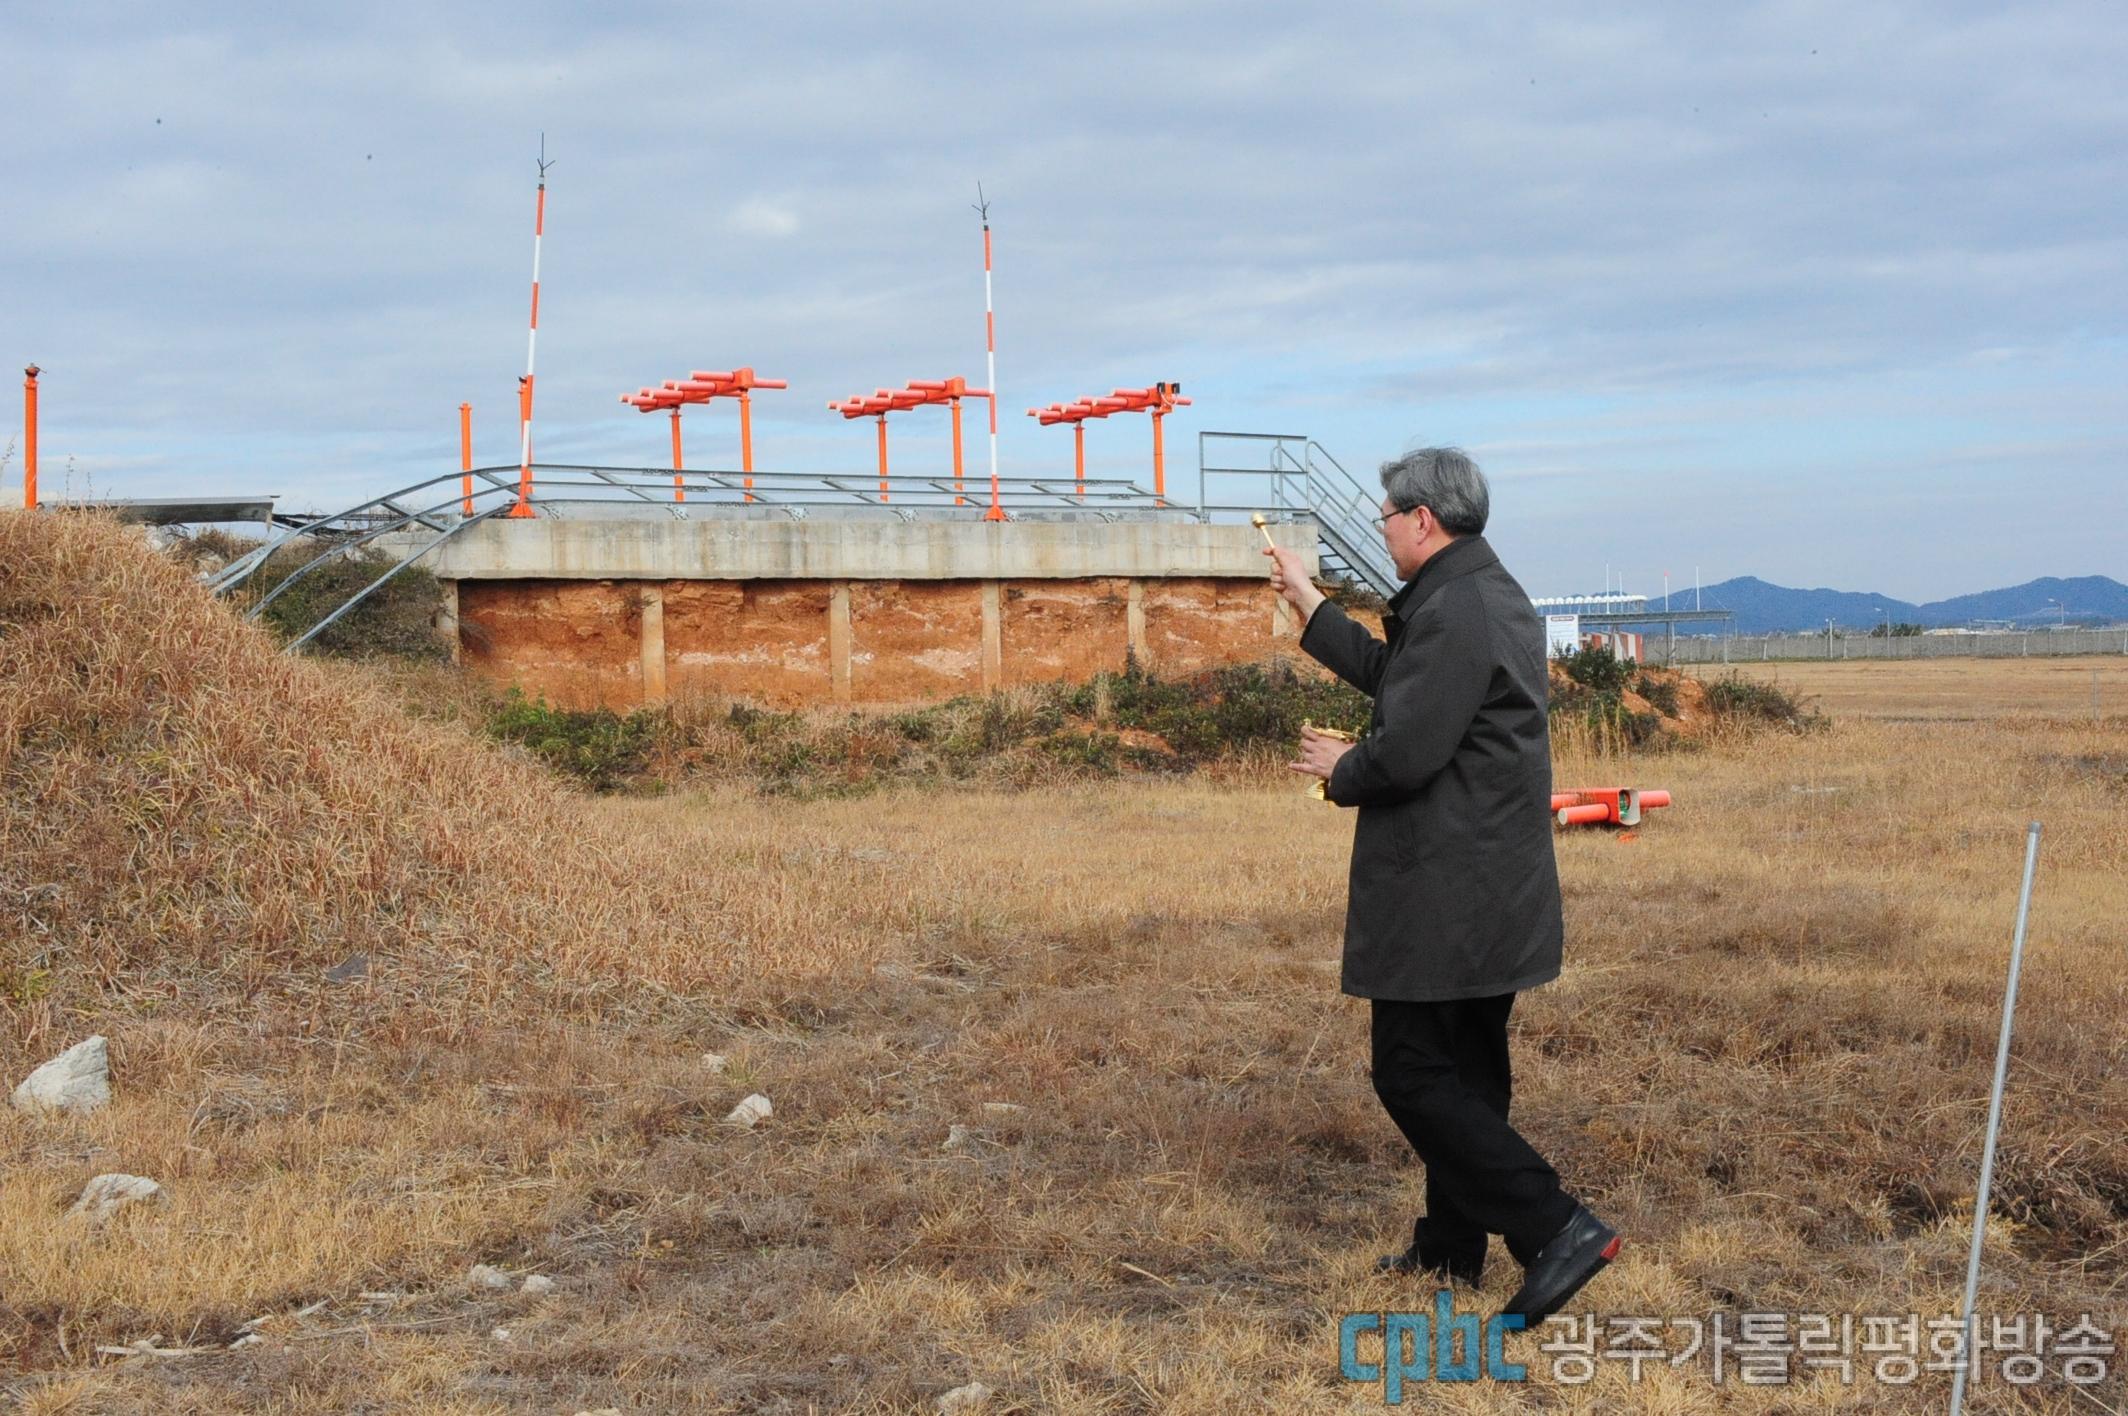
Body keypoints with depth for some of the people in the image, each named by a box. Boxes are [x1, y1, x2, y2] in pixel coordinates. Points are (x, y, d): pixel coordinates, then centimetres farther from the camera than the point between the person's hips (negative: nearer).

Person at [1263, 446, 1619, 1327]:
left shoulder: (1452, 611, -20)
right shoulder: (1492, 597, 14)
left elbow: (1404, 752, -25)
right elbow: (1393, 678, 23)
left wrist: (1339, 769, -4)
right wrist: (1306, 603, 28)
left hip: (1445, 895, -11)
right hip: (1494, 891, 11)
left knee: (1414, 1074, -5)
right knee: (1465, 1071, 17)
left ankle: (1557, 1230, -9)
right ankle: (1450, 1248, 27)